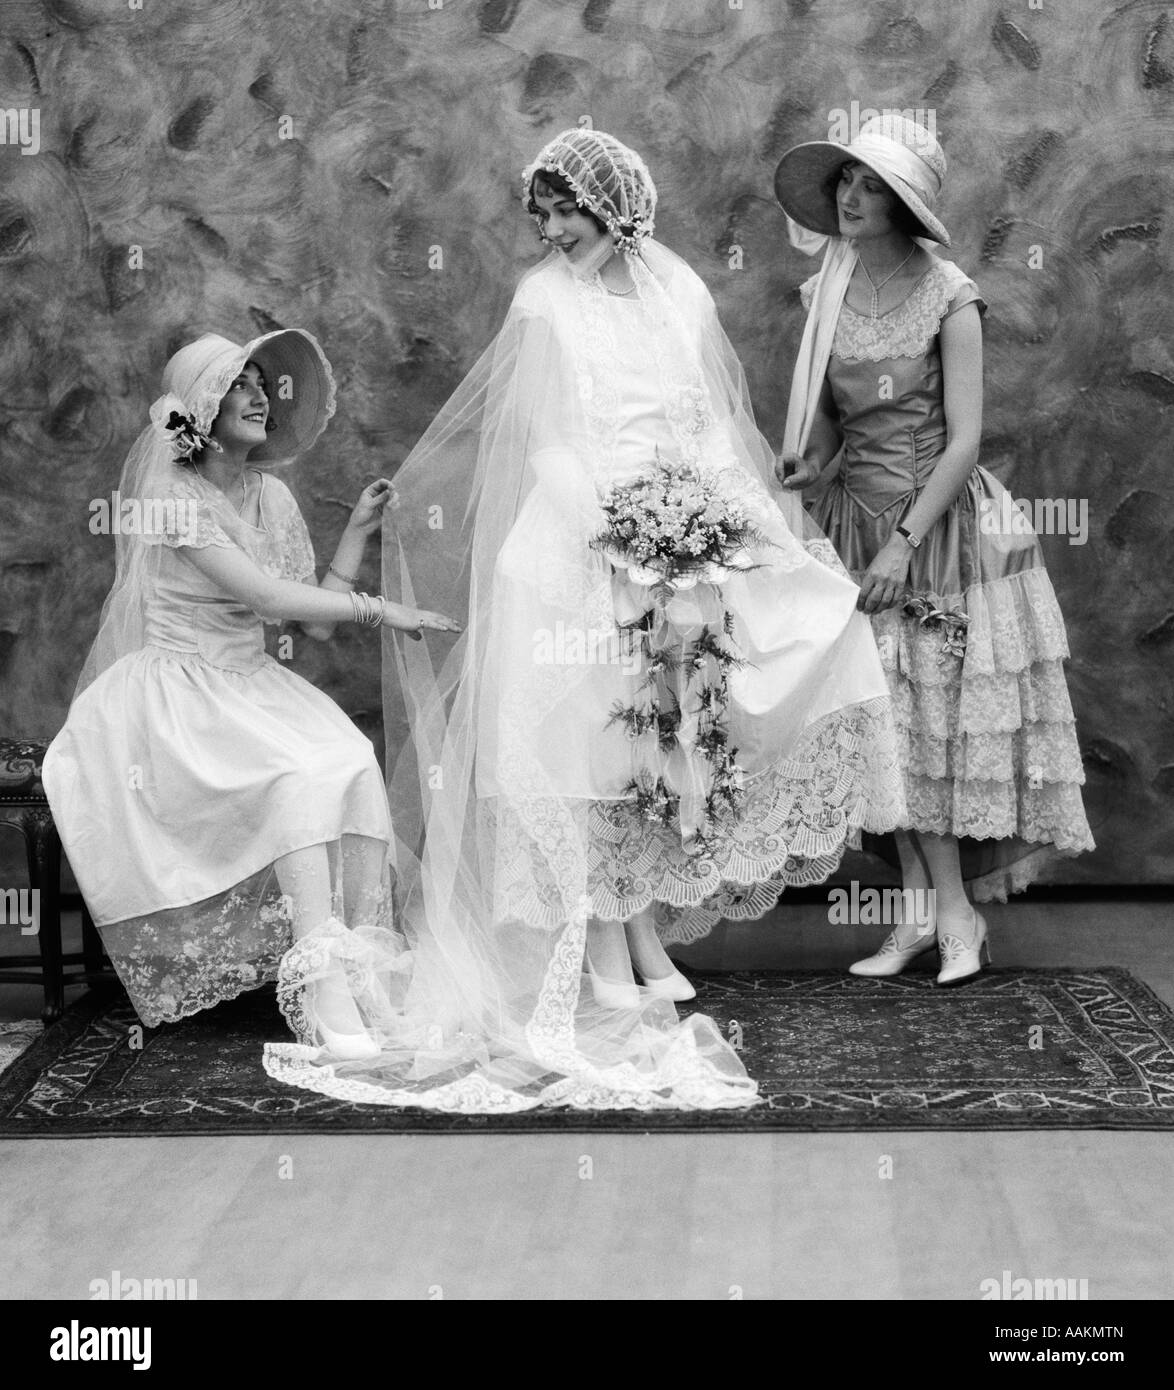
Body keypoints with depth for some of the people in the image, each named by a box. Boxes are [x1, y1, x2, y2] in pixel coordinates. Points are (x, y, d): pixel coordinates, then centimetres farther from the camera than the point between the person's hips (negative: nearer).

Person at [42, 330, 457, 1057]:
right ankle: (322, 990, -37)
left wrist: (359, 530, 3)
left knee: (354, 761, -24)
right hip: (175, 694, -6)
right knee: (301, 771, -31)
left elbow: (316, 618, 9)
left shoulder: (272, 497, 11)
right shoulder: (174, 496, -10)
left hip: (252, 689, 6)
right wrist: (381, 610, -17)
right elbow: (265, 594, -20)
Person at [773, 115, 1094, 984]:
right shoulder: (825, 293, 3)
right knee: (884, 717, 3)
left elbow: (964, 440, -14)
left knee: (943, 711, -1)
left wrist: (906, 542, -18)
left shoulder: (948, 297, -11)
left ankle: (953, 912, 10)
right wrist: (814, 463, -10)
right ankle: (928, 911, 11)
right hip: (858, 522, 4)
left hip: (946, 523, -4)